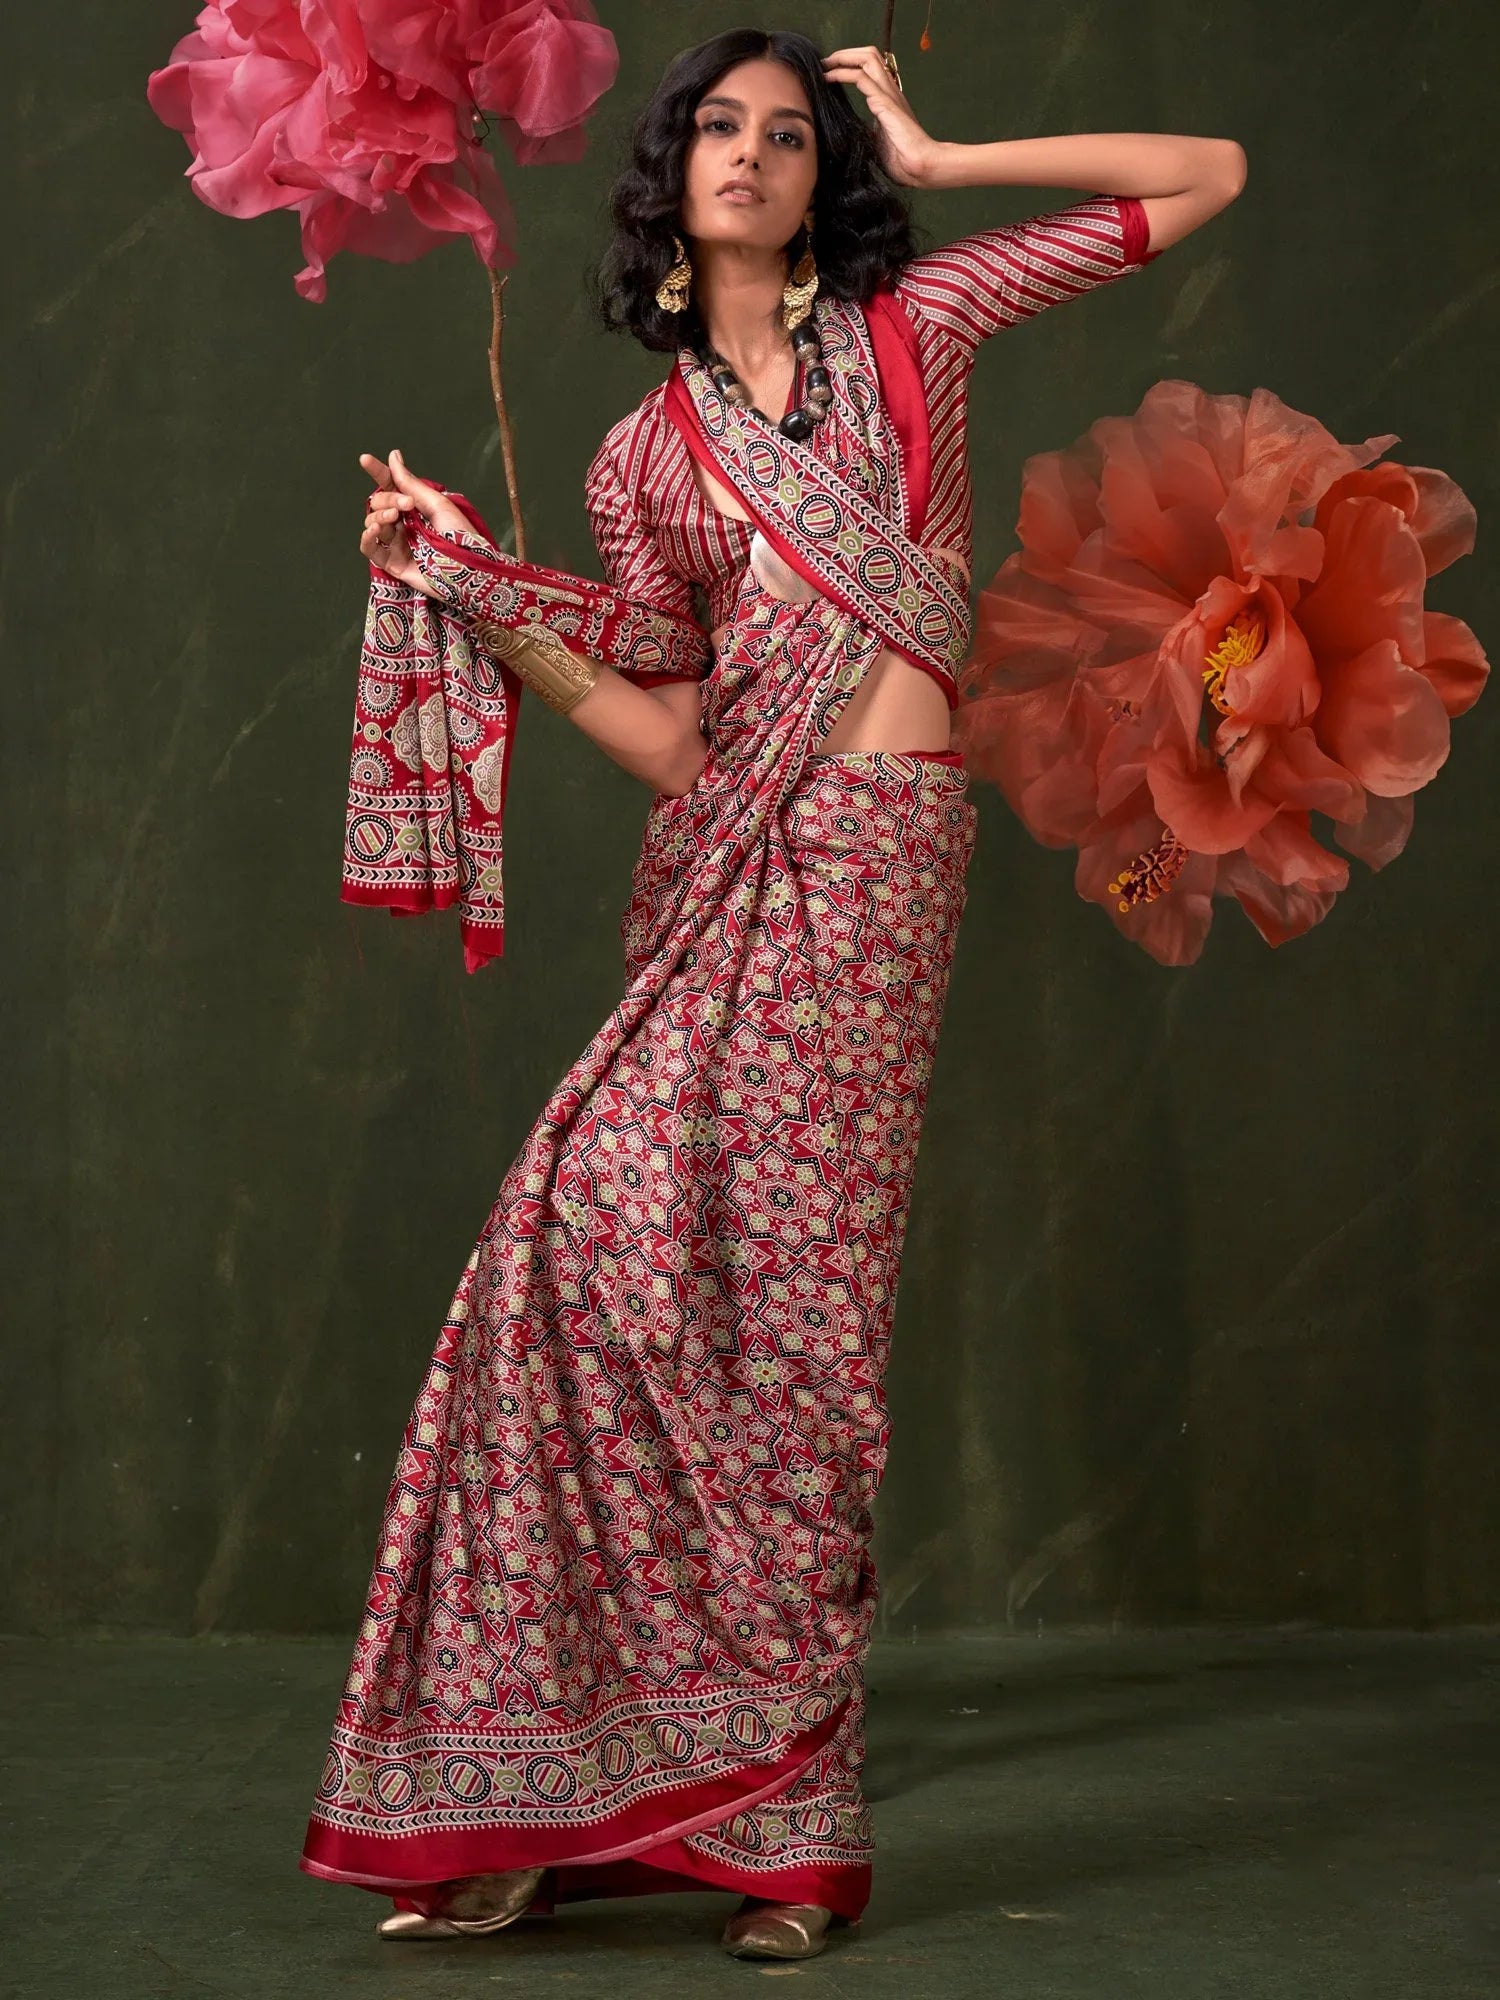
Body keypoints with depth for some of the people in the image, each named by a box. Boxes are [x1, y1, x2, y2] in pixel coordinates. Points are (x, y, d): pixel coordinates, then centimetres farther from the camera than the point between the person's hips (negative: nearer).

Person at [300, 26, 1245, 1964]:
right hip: (724, 867, 3)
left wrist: (934, 157, 12)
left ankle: (787, 1821, 2)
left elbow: (1206, 172, 13)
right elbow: (662, 730, 10)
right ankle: (534, 1800, -1)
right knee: (604, 1236, -11)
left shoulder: (913, 325, 12)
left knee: (785, 1288, -7)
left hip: (871, 853, -3)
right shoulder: (647, 456, 17)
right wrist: (474, 595, 4)